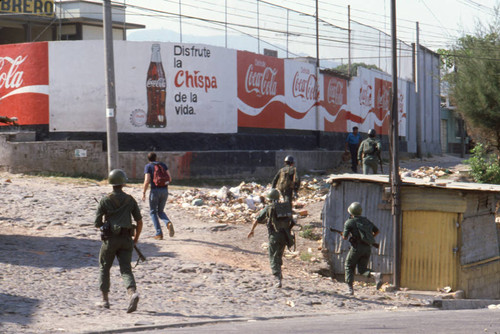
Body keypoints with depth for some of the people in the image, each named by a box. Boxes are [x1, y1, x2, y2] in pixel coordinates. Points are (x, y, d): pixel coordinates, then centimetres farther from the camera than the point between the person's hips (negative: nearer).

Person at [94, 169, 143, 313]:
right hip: (126, 240, 2)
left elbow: (97, 223, -2)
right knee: (126, 270, -1)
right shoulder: (130, 200, 4)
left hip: (110, 239, -2)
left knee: (104, 268, 17)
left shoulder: (105, 200, -3)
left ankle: (105, 300, 17)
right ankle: (133, 293, -28)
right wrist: (136, 238, 17)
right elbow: (139, 221, 4)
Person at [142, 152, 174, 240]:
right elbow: (169, 178, 7)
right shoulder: (162, 164, 13)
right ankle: (168, 223, -13)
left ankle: (159, 233, 1)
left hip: (155, 190, -4)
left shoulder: (148, 166, 1)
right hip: (165, 190, 4)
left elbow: (147, 181, -10)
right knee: (160, 211, 18)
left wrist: (144, 193, -3)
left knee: (153, 212, 10)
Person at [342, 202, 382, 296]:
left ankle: (350, 289, 6)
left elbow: (345, 237, -6)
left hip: (357, 248, -5)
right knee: (362, 269, 11)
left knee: (349, 267, 14)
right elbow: (377, 231, 22)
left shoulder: (349, 222, -4)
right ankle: (376, 275, -20)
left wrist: (343, 234, 15)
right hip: (368, 248, 5)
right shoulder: (366, 220, 14)